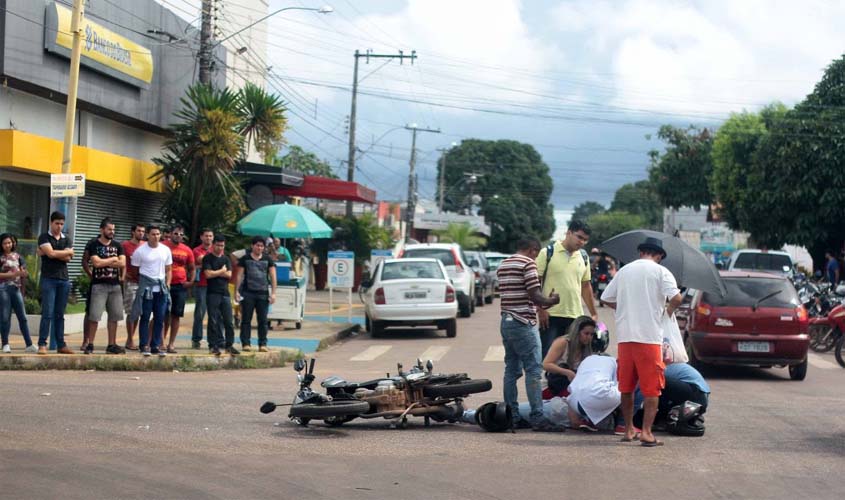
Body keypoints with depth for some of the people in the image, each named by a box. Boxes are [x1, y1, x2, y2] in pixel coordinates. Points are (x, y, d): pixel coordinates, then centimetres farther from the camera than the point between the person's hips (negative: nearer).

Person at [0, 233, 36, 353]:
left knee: (22, 317, 0)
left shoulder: (17, 256, 11)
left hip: (16, 288, 3)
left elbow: (22, 272, 13)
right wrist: (12, 274, -16)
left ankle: (29, 345, -1)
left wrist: (24, 274, -10)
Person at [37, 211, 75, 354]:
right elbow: (51, 253, -14)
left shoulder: (67, 239, 14)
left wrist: (50, 253, -7)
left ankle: (61, 345, 9)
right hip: (48, 279, -4)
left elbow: (68, 258, -1)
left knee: (60, 314, 7)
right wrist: (67, 252, -2)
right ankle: (42, 344, -9)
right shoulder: (44, 238, 2)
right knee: (48, 313, -10)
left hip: (64, 279, 4)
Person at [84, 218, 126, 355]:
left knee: (114, 316, 5)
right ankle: (90, 345, -1)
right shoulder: (94, 244, -1)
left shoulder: (117, 246, 12)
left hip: (115, 285, 5)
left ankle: (112, 345, 12)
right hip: (99, 285, -5)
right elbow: (96, 262, -15)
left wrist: (104, 262, -8)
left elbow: (123, 263, -1)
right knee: (94, 316, -7)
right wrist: (113, 259, -3)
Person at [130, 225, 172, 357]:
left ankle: (156, 346, 10)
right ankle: (145, 346, 4)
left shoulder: (166, 250, 9)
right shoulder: (140, 251, -2)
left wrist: (167, 285, 6)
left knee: (159, 319, 4)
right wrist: (140, 284, -2)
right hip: (146, 288, -4)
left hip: (161, 288, 4)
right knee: (145, 318, -1)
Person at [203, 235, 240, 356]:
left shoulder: (226, 259, 15)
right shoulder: (208, 258, 1)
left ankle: (229, 345, 9)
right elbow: (208, 274, -11)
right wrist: (222, 271, 0)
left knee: (229, 321, 2)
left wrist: (215, 273, -5)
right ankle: (213, 345, 2)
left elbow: (229, 274, 2)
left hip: (225, 293, 4)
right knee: (213, 321, -3)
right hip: (212, 293, -4)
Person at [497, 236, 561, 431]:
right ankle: (537, 417, -10)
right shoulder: (527, 263, -9)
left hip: (506, 322, 9)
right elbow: (534, 295, -15)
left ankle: (512, 416, 10)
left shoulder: (503, 265, 18)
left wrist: (543, 302, 18)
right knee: (533, 371, -7)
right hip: (523, 323, -9)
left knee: (511, 370, 10)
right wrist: (551, 300, 3)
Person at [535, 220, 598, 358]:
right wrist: (540, 310, -12)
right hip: (550, 315, -5)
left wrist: (594, 314, 17)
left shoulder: (583, 257, 13)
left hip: (575, 316, 5)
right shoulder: (548, 253, -4)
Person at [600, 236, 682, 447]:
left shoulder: (624, 271, 12)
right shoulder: (660, 271, -1)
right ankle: (646, 432, -8)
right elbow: (676, 298, -14)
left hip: (625, 335, 4)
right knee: (652, 388, 0)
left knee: (626, 386, 13)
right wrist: (669, 310, 5)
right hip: (649, 336, -4)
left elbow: (606, 298, 15)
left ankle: (628, 429, 20)